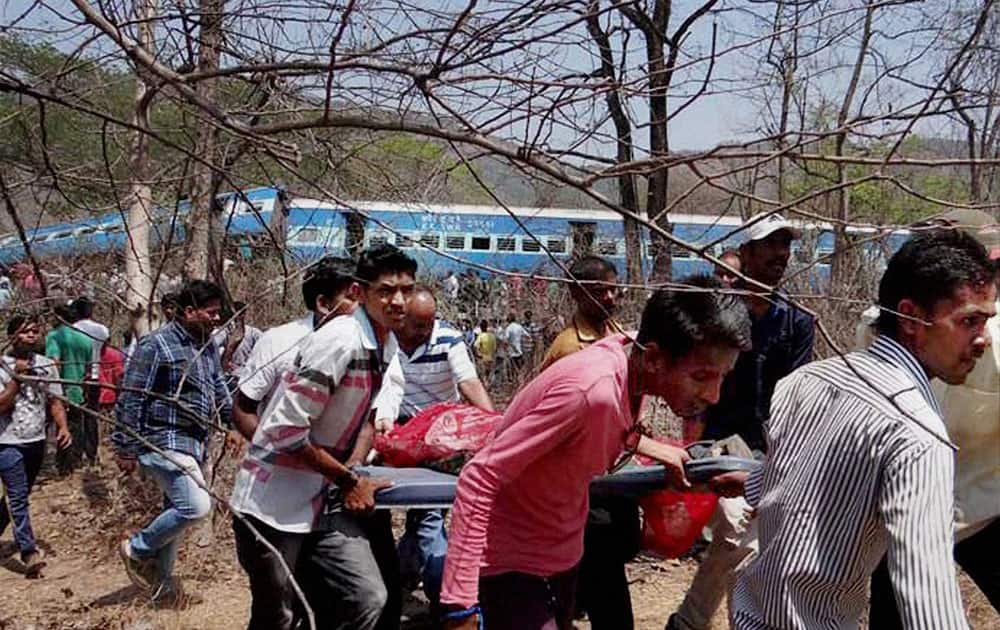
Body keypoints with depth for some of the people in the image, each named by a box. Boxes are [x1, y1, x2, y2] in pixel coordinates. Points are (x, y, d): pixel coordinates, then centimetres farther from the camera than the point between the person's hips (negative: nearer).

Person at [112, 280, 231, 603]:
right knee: (196, 506, -17)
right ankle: (137, 549, 5)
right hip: (164, 443, -9)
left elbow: (220, 392, 25)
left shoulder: (207, 346, 12)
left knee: (177, 511, 15)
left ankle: (162, 583, 28)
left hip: (194, 444, 9)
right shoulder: (156, 345, -13)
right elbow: (130, 400, -12)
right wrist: (126, 449, -12)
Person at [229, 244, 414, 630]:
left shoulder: (387, 346, 5)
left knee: (370, 599, -6)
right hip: (275, 505, -7)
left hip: (325, 500, 7)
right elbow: (286, 430, -22)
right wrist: (349, 480, -15)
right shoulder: (340, 341, -21)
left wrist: (353, 467, -1)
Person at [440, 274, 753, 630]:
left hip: (561, 555, 8)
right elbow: (480, 479, -31)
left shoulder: (633, 359, -9)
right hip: (513, 564, -8)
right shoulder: (593, 391, -33)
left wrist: (653, 449, 7)